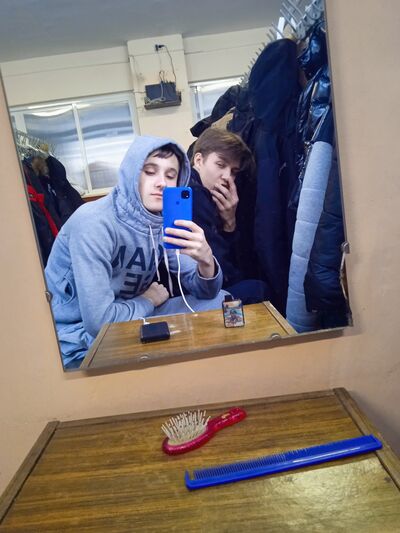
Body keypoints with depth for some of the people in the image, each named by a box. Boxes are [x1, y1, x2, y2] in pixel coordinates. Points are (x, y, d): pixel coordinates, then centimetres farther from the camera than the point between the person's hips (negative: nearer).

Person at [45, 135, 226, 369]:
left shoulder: (164, 222, -3)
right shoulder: (94, 223, -25)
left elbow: (206, 292, -4)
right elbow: (99, 321, -29)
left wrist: (205, 260, -27)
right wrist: (148, 300, -11)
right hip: (81, 340, -6)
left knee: (220, 301, 3)